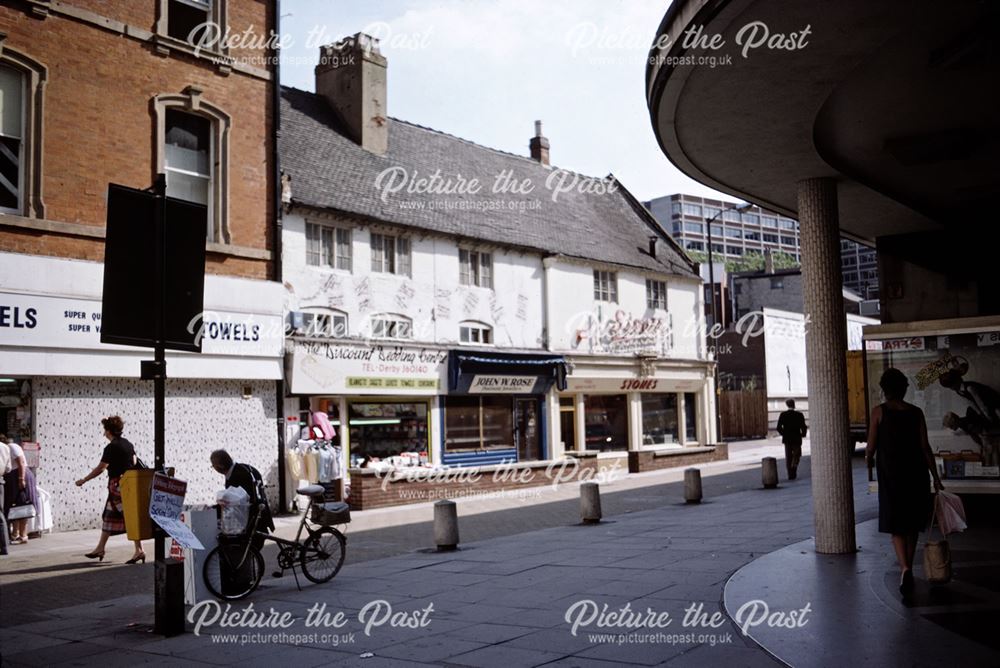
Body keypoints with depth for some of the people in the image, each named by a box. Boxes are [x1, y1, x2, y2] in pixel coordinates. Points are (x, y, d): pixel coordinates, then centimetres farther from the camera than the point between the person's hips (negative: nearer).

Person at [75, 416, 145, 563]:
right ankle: (100, 548, 24)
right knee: (108, 516, 16)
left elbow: (100, 469, -12)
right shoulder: (128, 444, 10)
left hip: (117, 485, -8)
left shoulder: (111, 447, -13)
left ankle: (139, 550, -9)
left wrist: (83, 480, -2)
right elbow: (134, 463, 14)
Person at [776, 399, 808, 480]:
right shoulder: (799, 415, -9)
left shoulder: (783, 415, -4)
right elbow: (803, 427, -10)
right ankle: (793, 469, -11)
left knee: (788, 456, 9)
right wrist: (803, 433, 10)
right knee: (796, 455, 12)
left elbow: (779, 428, -6)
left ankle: (790, 474, 7)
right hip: (796, 438, -2)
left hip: (787, 439, 2)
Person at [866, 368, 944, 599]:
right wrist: (936, 477, 2)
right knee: (912, 524, 17)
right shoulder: (916, 412, 1)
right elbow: (925, 447, -2)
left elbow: (871, 445, -5)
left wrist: (869, 459, 17)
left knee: (896, 526, 0)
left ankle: (905, 568, -21)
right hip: (916, 473, 3)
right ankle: (908, 568, 26)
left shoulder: (879, 412, -6)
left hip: (890, 475, -3)